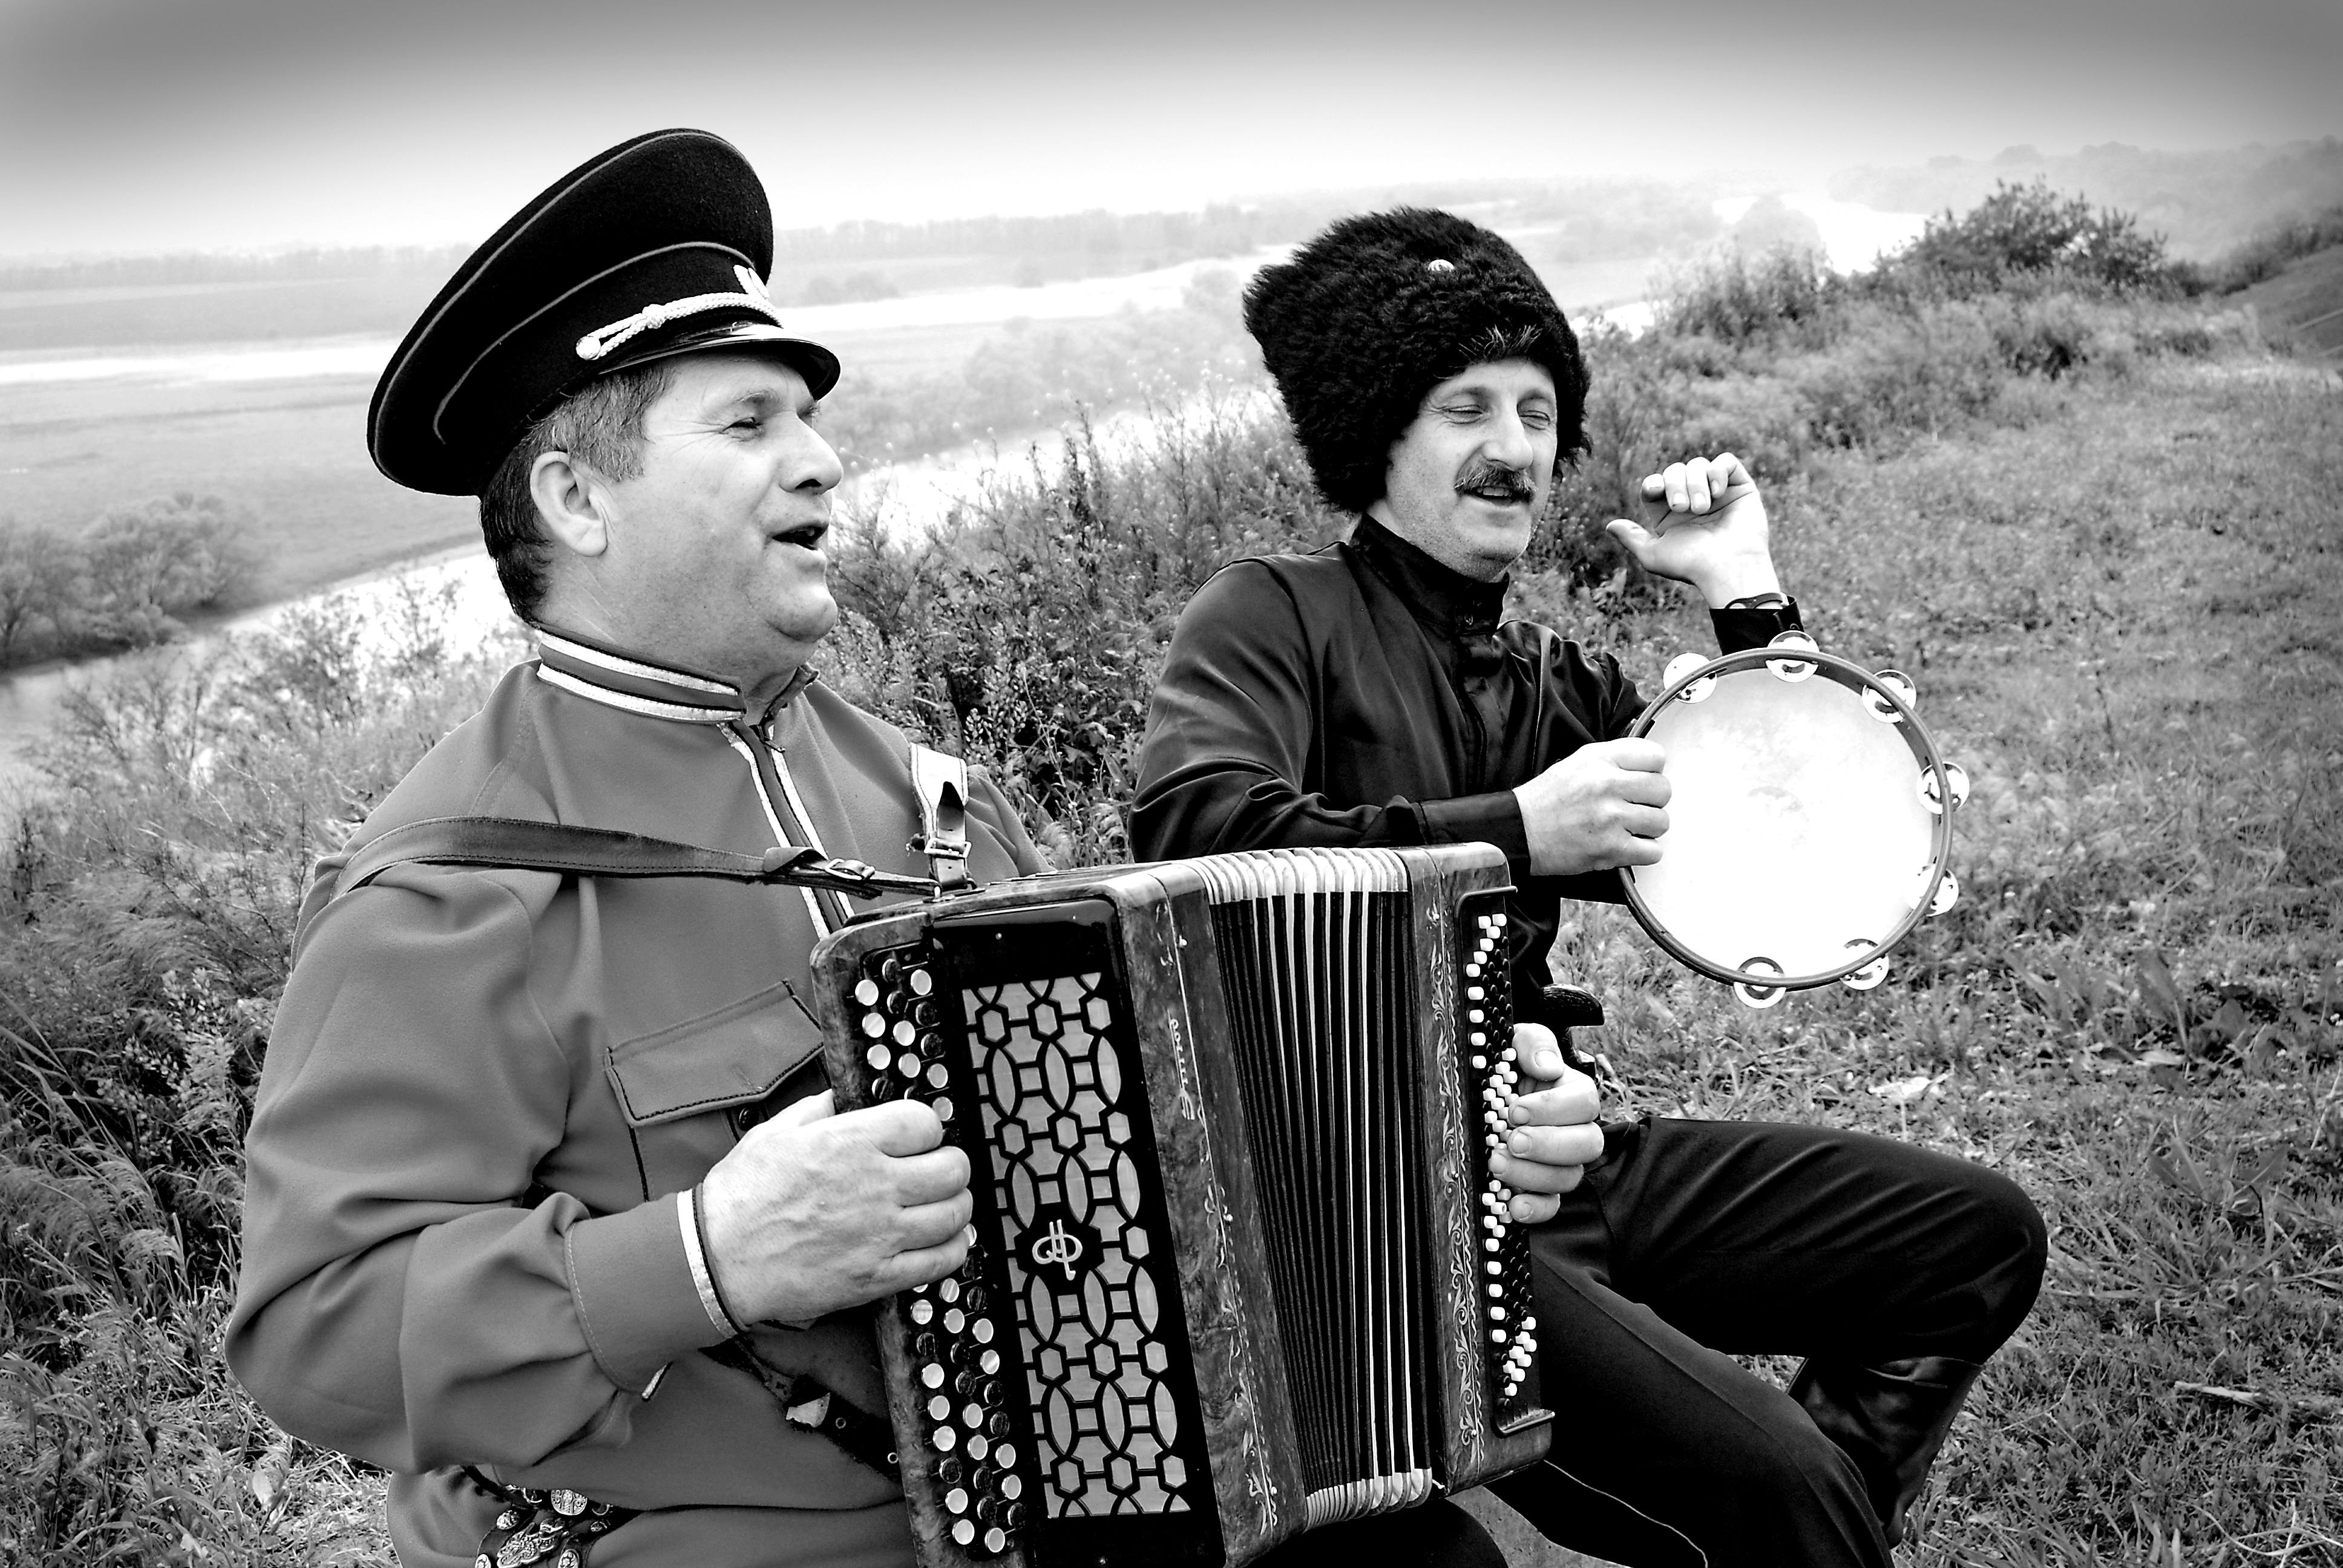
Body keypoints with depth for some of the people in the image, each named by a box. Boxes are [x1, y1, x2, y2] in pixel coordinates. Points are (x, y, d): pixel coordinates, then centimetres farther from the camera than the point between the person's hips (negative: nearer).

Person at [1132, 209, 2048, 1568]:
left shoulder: (1560, 682, 15)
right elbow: (1188, 833, -24)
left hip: (1549, 1149, 8)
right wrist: (1513, 833, -22)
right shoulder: (1278, 615, -4)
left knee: (1982, 1235, 7)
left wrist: (1749, 596, 8)